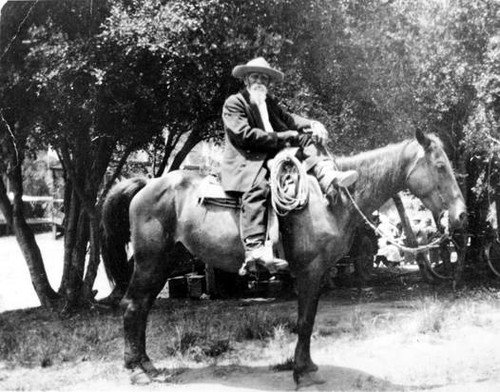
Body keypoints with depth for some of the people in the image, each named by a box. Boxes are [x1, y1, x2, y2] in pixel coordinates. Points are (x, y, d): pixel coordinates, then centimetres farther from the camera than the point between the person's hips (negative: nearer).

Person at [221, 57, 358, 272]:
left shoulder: (269, 102, 23)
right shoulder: (234, 103, 0)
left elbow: (289, 119, 10)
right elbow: (245, 134, -14)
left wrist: (313, 125, -12)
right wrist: (283, 137, -13)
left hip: (273, 155, 8)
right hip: (246, 161, -7)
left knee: (308, 138, -2)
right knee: (257, 187, -36)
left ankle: (327, 176, -30)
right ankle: (254, 248, -48)